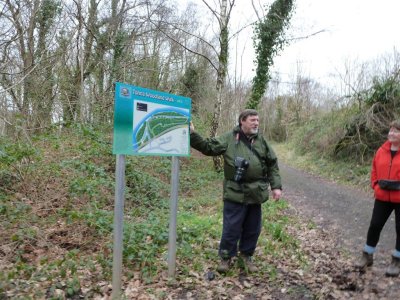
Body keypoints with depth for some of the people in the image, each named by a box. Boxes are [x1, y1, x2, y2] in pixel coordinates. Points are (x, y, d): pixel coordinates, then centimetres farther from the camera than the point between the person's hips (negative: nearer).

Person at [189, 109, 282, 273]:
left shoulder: (261, 141, 8)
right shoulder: (228, 138, -2)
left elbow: (272, 165, 11)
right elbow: (208, 147, -6)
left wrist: (276, 186, 5)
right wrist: (192, 134, -18)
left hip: (255, 193, 4)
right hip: (235, 192, -4)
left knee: (252, 228, 15)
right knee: (231, 228, 3)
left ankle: (246, 255, 35)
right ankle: (226, 257, 23)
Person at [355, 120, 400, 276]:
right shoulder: (382, 150, 3)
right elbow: (375, 169, 13)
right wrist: (375, 185, 1)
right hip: (382, 197, 4)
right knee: (374, 226, 8)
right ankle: (367, 256, 24)